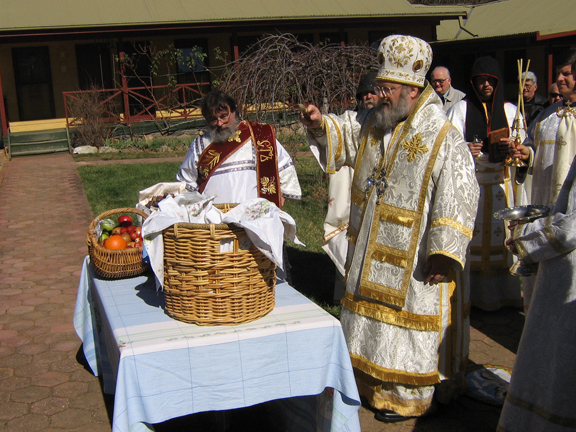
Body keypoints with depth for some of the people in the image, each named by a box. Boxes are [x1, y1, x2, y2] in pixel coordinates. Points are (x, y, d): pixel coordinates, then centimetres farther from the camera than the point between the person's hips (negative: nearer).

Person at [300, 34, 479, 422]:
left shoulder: (445, 140, -18)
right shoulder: (374, 123, 3)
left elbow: (458, 200, -19)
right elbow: (344, 134, 18)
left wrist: (444, 255, -22)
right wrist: (321, 124, -5)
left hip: (413, 259, -7)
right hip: (372, 254, 7)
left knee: (406, 323, 7)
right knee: (372, 312, 19)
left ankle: (407, 397, 27)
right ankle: (374, 380, 40)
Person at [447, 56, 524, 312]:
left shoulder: (510, 110, 11)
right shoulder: (461, 109, 5)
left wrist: (513, 149, -15)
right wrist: (465, 150, -26)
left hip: (501, 184, 2)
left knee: (502, 234, 1)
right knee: (471, 236, -2)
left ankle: (505, 290, 10)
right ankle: (474, 292, 5)